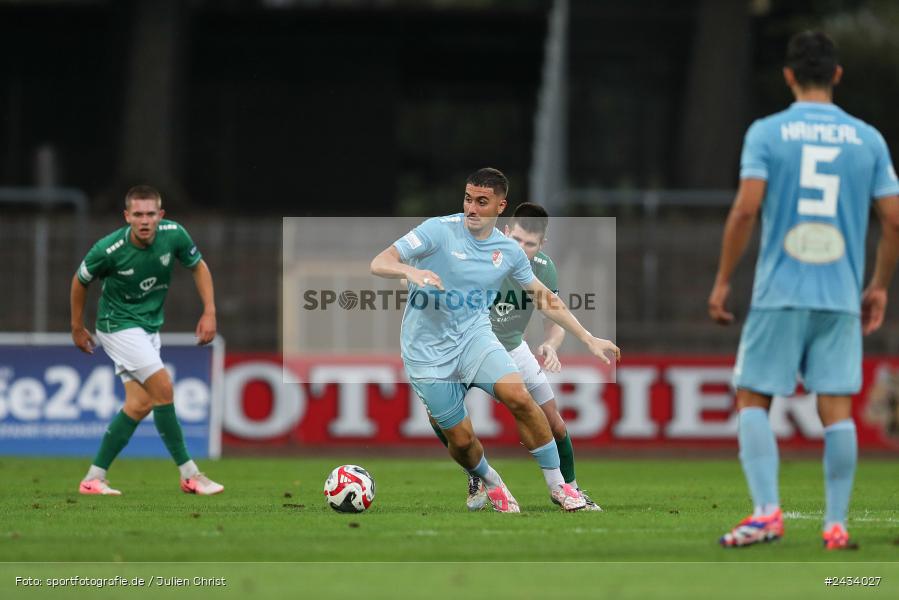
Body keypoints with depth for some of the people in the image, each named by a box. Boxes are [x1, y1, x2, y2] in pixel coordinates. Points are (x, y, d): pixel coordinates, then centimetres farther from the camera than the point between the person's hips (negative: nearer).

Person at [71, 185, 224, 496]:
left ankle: (94, 478, 8)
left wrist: (209, 312, -3)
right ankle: (189, 474, -9)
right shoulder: (108, 249, -24)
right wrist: (77, 327, 6)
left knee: (140, 404, 1)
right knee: (163, 388, -17)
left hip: (149, 326, 6)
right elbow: (80, 281, -5)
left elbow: (199, 266, 5)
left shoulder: (174, 235, -14)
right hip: (119, 325, -6)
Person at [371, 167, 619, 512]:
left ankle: (557, 486, -10)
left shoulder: (509, 251, 2)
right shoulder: (439, 230, -12)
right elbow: (379, 264, -17)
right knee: (461, 440, -4)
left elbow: (545, 299, 15)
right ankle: (490, 483, 31)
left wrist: (589, 340, 12)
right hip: (428, 351, -2)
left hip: (473, 336, 2)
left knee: (519, 397, -23)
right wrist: (410, 271, -39)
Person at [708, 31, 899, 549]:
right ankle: (836, 524, 1)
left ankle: (767, 511, -9)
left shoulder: (767, 133, -2)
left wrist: (723, 281, -2)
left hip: (780, 293, -2)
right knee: (837, 407, 4)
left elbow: (746, 209, -10)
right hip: (842, 298, 2)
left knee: (753, 399, 6)